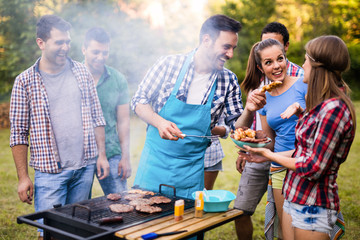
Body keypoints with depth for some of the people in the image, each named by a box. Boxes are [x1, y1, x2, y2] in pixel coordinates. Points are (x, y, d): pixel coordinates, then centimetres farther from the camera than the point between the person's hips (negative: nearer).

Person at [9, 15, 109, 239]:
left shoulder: (82, 72, 6)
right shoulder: (25, 81, -4)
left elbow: (97, 117, 10)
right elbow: (18, 134, -2)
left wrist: (101, 155, 5)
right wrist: (23, 177, -5)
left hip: (85, 168, 3)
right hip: (50, 172, -3)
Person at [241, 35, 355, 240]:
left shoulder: (334, 109, -22)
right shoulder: (323, 104, 7)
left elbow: (314, 168, -22)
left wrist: (270, 155, -10)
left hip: (313, 207, -9)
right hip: (294, 199, 9)